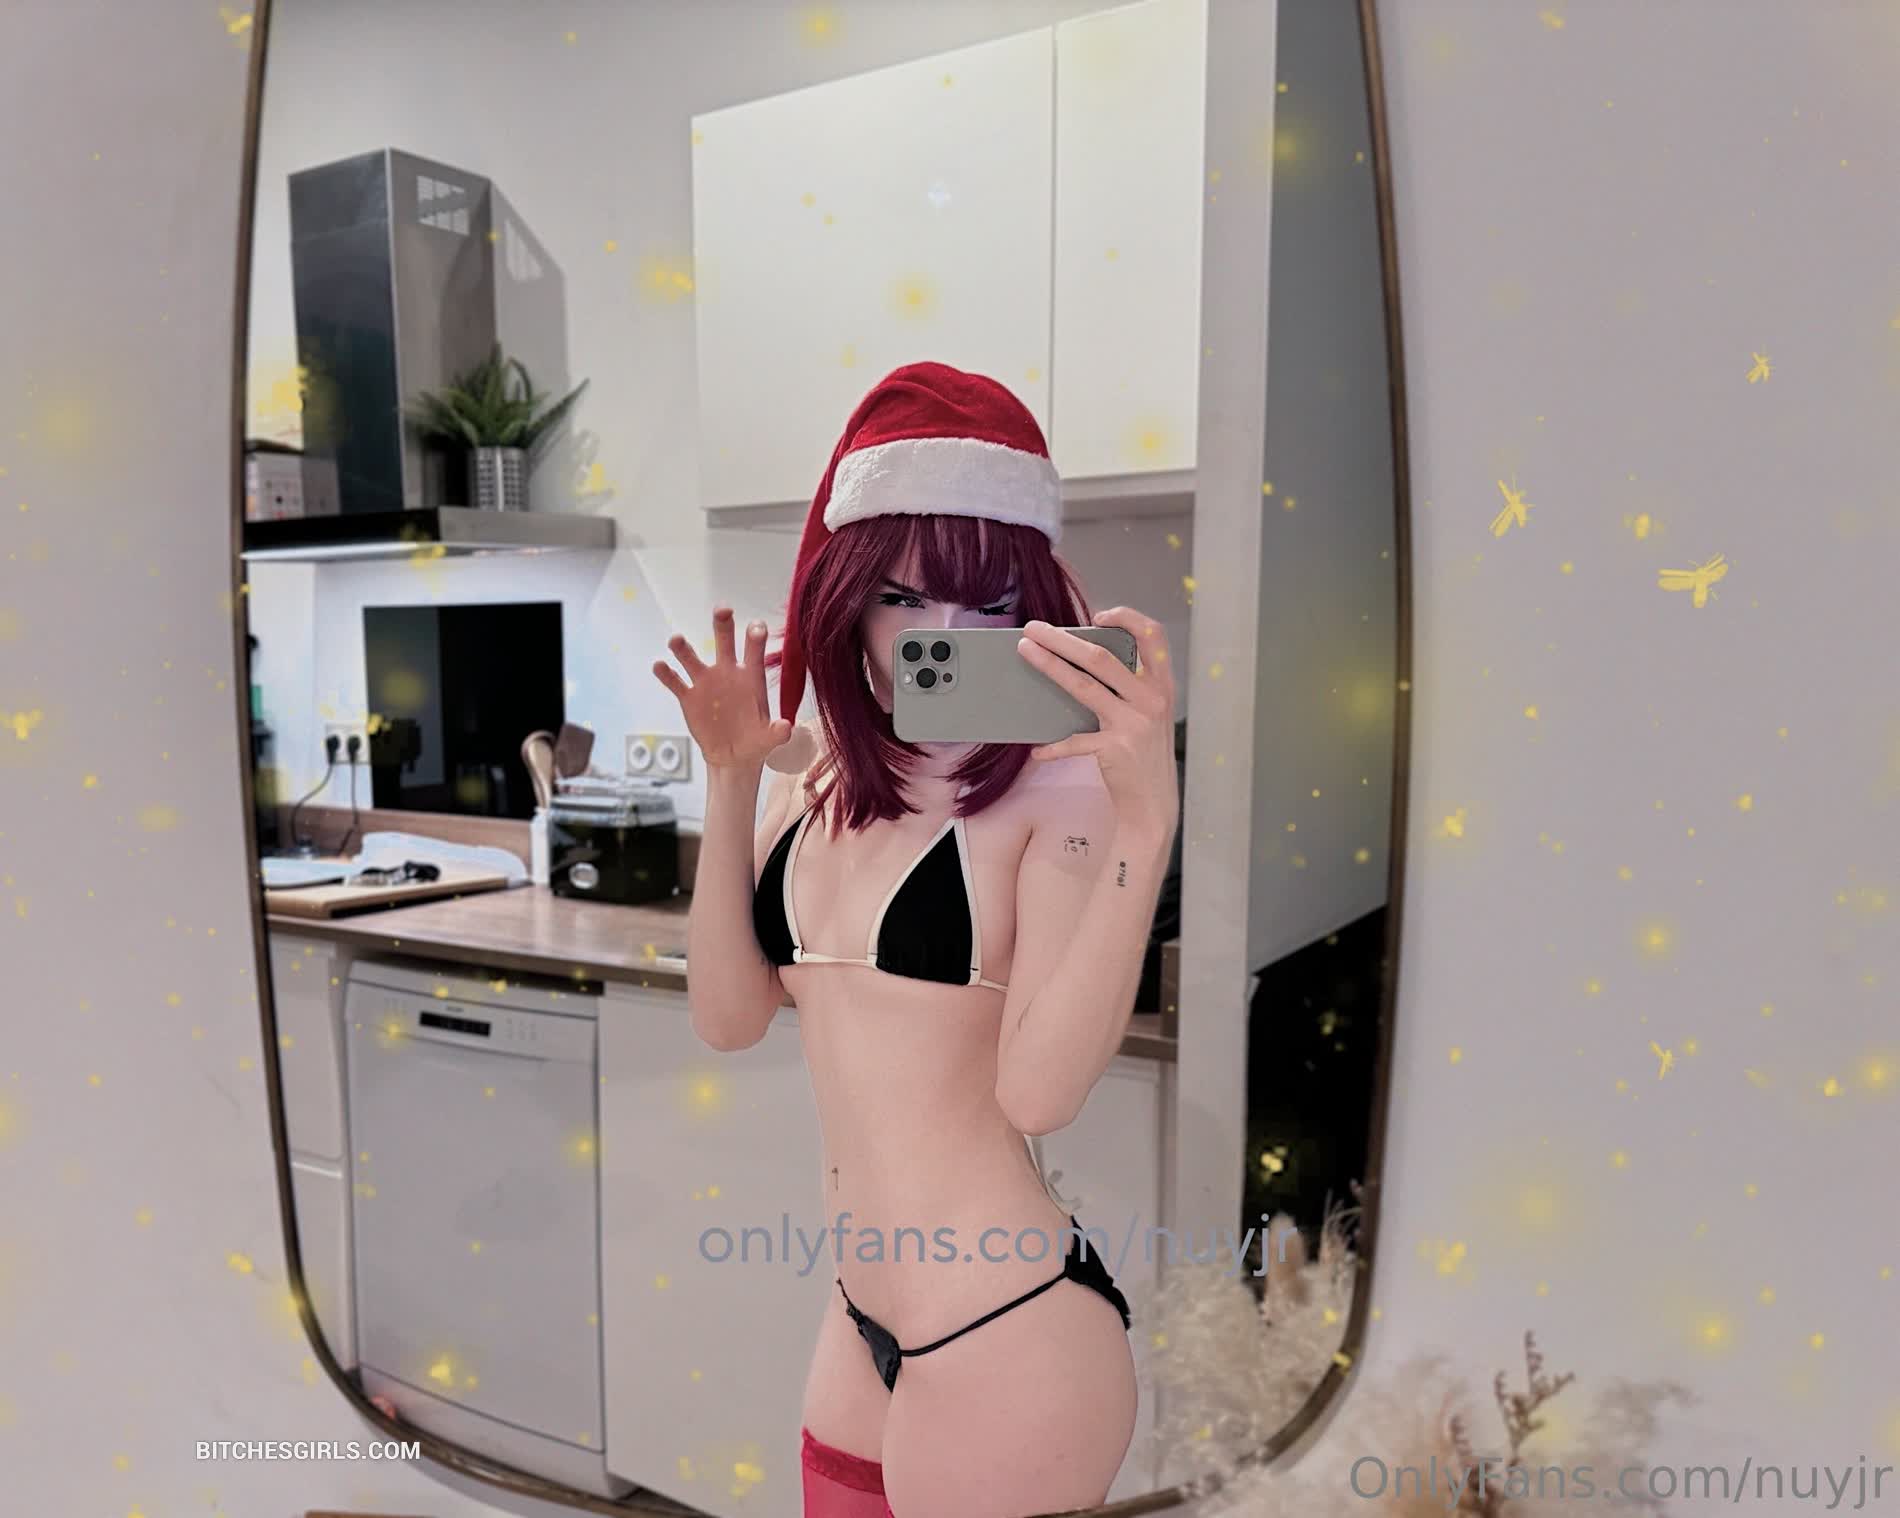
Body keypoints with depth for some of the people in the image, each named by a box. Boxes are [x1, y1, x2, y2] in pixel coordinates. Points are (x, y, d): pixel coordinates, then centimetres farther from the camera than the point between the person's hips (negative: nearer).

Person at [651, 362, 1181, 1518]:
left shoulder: (1065, 784, -16)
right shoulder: (817, 779, 4)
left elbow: (1040, 1090, -25)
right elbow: (730, 1017, -1)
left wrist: (1147, 823, -34)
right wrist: (730, 782, -9)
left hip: (1007, 1334, -6)